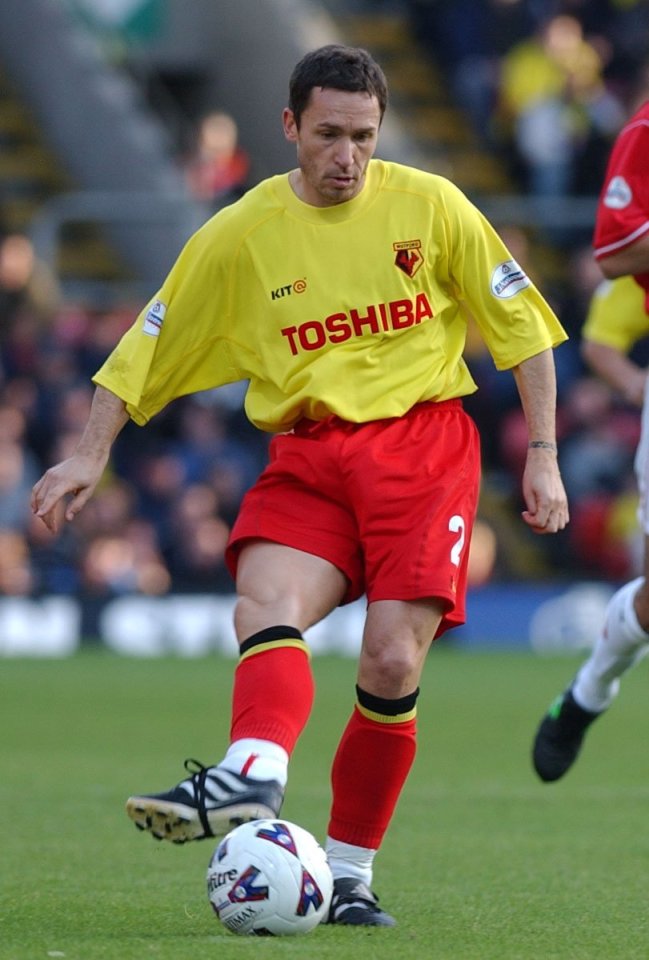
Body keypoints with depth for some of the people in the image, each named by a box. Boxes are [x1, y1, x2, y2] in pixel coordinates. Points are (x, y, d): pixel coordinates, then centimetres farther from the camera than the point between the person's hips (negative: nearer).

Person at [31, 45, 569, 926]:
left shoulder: (429, 206, 2)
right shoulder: (239, 235, 3)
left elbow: (522, 326, 8)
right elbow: (148, 346, 12)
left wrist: (543, 456, 3)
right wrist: (91, 455, 4)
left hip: (423, 439, -1)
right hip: (307, 451, 1)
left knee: (392, 661, -14)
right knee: (266, 602, -28)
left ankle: (348, 872, -2)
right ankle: (255, 775, -53)